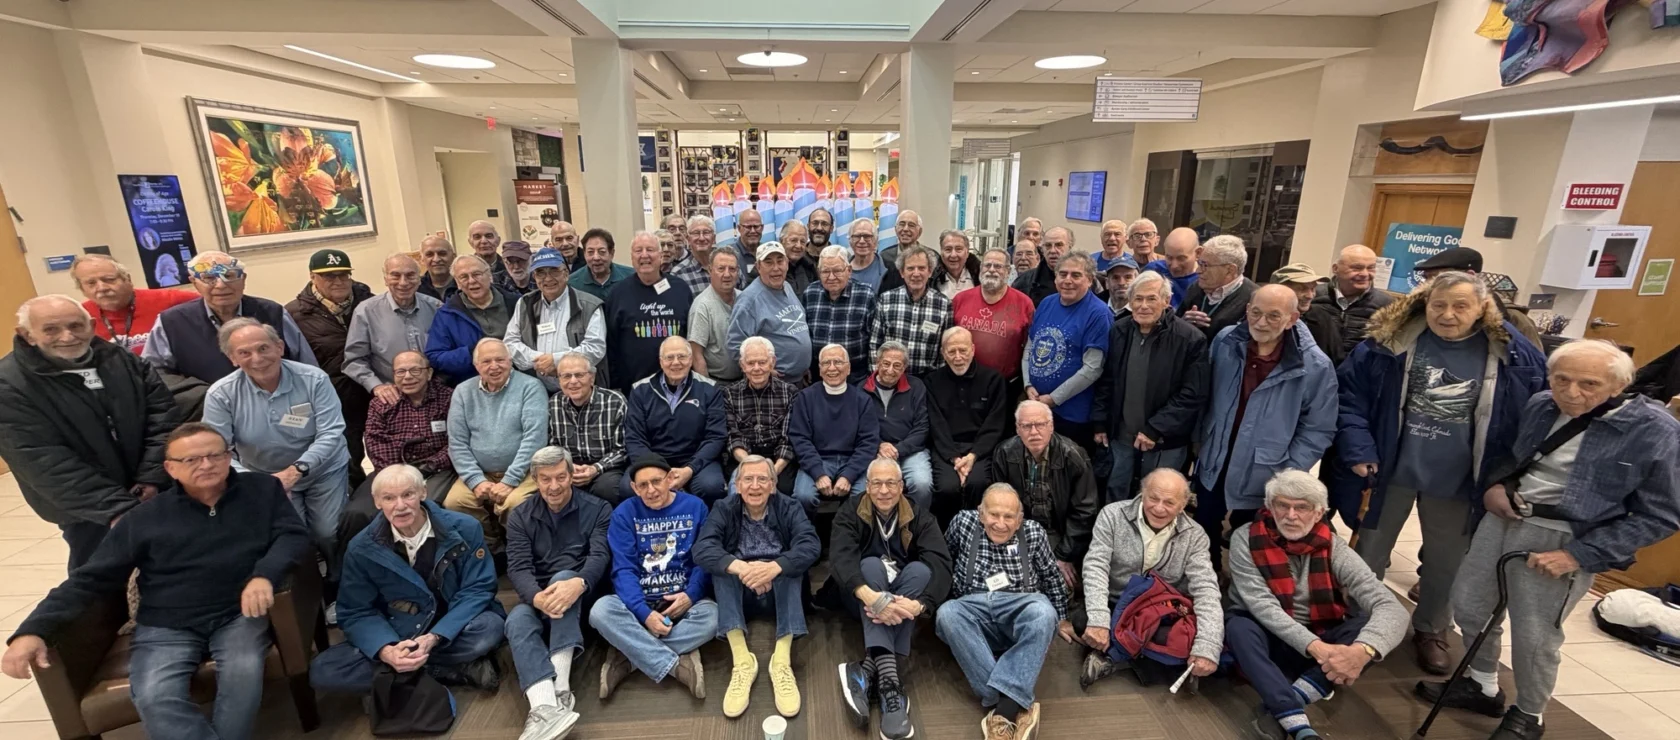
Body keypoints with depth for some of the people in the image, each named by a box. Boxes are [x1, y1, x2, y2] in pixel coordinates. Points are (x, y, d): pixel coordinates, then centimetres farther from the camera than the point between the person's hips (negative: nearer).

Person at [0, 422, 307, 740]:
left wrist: (264, 574, -22)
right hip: (166, 626, 1)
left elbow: (294, 533, -2)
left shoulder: (262, 489, 5)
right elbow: (92, 578, 6)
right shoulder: (146, 517, 6)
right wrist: (34, 630, -9)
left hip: (238, 615, -1)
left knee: (244, 673, -30)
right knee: (154, 698, -27)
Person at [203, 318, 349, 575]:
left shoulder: (314, 379, -17)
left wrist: (296, 470, -34)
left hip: (323, 471, -1)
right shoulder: (221, 394, -13)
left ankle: (338, 583, 25)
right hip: (265, 478, 1)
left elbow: (331, 434, -20)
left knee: (328, 534, -6)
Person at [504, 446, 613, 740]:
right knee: (517, 621, -30)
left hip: (583, 594, -2)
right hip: (538, 597, 2)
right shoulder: (520, 516, 6)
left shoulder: (597, 509, 0)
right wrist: (537, 597, -31)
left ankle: (559, 688, -41)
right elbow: (518, 567, -7)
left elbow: (600, 556, -14)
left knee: (562, 577, -34)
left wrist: (578, 583, -39)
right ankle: (546, 708, -51)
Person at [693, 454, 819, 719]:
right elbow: (702, 549, -22)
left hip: (781, 592, 0)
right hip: (740, 594, 1)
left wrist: (775, 567, -41)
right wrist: (740, 568, -40)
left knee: (790, 563, -29)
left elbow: (811, 545, -23)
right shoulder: (723, 509, -4)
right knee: (724, 565, -27)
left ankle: (782, 661, -34)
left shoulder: (789, 508, -5)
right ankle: (742, 661, -34)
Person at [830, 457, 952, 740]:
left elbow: (941, 564, -20)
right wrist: (871, 597, -47)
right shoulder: (850, 513, -7)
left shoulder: (920, 517, -3)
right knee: (871, 564, -32)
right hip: (862, 598, -1)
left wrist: (919, 604, -42)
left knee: (920, 568, -29)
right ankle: (887, 674, -50)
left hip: (903, 596, 1)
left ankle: (868, 670, -39)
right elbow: (840, 558, -26)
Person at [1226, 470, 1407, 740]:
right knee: (1237, 627, -35)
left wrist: (1362, 651, -40)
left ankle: (1279, 706, -31)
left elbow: (1391, 608, -20)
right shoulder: (1246, 539, -14)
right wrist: (1314, 646, -35)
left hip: (1321, 644, 3)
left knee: (1370, 625, -25)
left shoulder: (1332, 546, -9)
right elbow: (1262, 605, -21)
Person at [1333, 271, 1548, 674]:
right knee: (1367, 554, 13)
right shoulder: (1390, 341, -11)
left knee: (1446, 562, 19)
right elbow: (1348, 393, -9)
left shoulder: (1513, 353, -6)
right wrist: (1358, 451, -16)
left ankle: (1431, 631, 42)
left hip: (1457, 481, 2)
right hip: (1391, 470, -1)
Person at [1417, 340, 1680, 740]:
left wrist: (1580, 554, -18)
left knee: (1534, 637, 7)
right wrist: (1492, 485, -2)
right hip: (1502, 519, 5)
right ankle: (1482, 687, 38)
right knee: (1468, 605, 14)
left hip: (1562, 540, -5)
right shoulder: (1539, 405, 1)